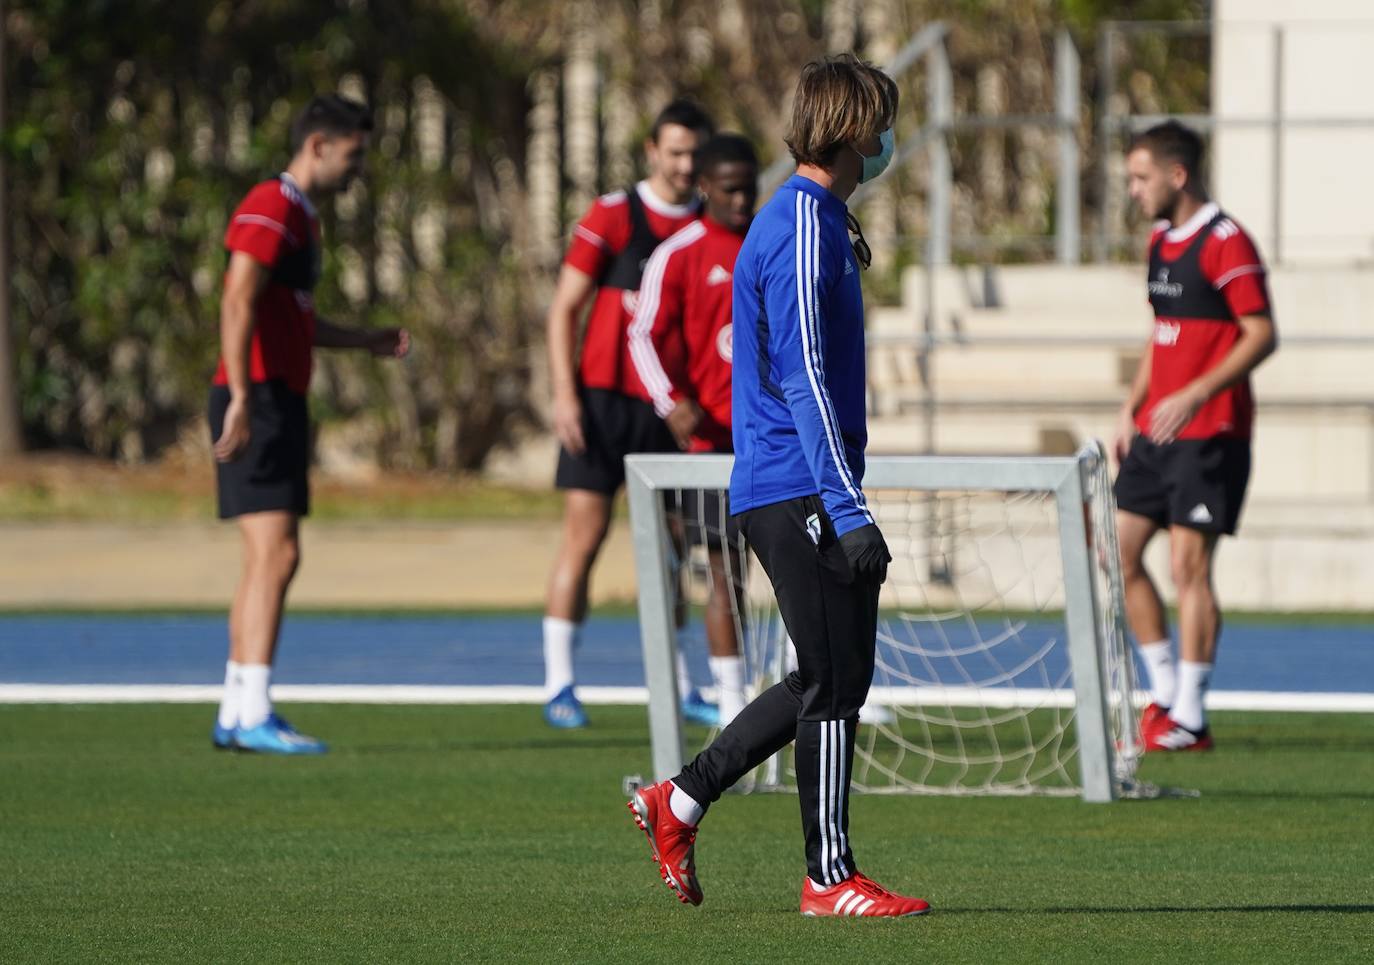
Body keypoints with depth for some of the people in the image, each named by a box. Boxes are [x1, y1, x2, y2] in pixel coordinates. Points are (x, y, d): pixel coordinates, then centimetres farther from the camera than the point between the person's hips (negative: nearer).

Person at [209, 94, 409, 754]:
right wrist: (240, 399, -29)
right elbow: (238, 304, -22)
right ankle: (252, 717, -19)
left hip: (282, 403, 11)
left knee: (268, 562, 11)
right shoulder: (271, 209, -11)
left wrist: (365, 342, 28)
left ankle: (237, 714, 15)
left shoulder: (303, 216, 20)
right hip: (259, 401, -11)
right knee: (275, 555, -15)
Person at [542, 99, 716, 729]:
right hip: (604, 397, -4)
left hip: (669, 409, 4)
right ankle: (559, 687, -3)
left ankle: (675, 685, 16)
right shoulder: (611, 217, -3)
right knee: (585, 534, -6)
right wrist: (564, 392, -11)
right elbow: (564, 307, -3)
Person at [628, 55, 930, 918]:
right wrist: (848, 510, -23)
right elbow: (802, 379, -20)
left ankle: (681, 801, 18)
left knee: (837, 678, 13)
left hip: (800, 495, 10)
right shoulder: (803, 229, -15)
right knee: (834, 682, -5)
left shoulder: (819, 221, 17)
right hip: (798, 490, -10)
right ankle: (830, 878, 1)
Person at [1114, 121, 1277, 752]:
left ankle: (1189, 718, -4)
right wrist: (1132, 408, 15)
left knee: (1189, 567, -9)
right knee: (1119, 554, 6)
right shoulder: (1160, 241, 14)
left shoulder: (1226, 244, -13)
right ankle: (1164, 692, 16)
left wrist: (1194, 396, -26)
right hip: (1156, 431, 9)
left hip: (1209, 433, -9)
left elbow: (1262, 336, -18)